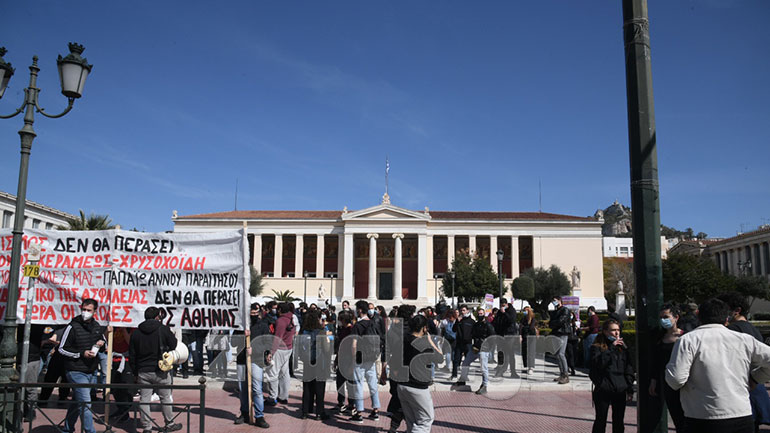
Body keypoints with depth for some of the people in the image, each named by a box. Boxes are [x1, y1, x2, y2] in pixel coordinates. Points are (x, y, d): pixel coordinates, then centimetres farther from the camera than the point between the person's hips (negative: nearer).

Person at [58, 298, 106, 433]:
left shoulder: (97, 326, 8)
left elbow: (103, 339, 24)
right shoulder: (73, 327, -9)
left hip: (91, 372, 6)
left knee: (77, 403, 19)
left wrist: (102, 343, 0)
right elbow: (62, 348, -7)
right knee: (85, 404, -10)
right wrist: (81, 354, -16)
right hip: (76, 372, -6)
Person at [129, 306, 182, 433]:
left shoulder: (136, 333, 5)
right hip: (160, 371, -3)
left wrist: (135, 372, 14)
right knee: (165, 398, 10)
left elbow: (131, 356, 8)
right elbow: (174, 346, -4)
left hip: (143, 372, 3)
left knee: (144, 400, 8)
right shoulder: (163, 329, -7)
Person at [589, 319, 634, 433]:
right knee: (601, 421, 4)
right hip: (603, 391, -4)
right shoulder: (597, 347, -4)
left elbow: (629, 369, 11)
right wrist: (611, 348, -21)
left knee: (618, 421, 11)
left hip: (620, 391, 4)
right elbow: (598, 363, -22)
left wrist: (630, 389, 5)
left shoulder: (622, 347, 9)